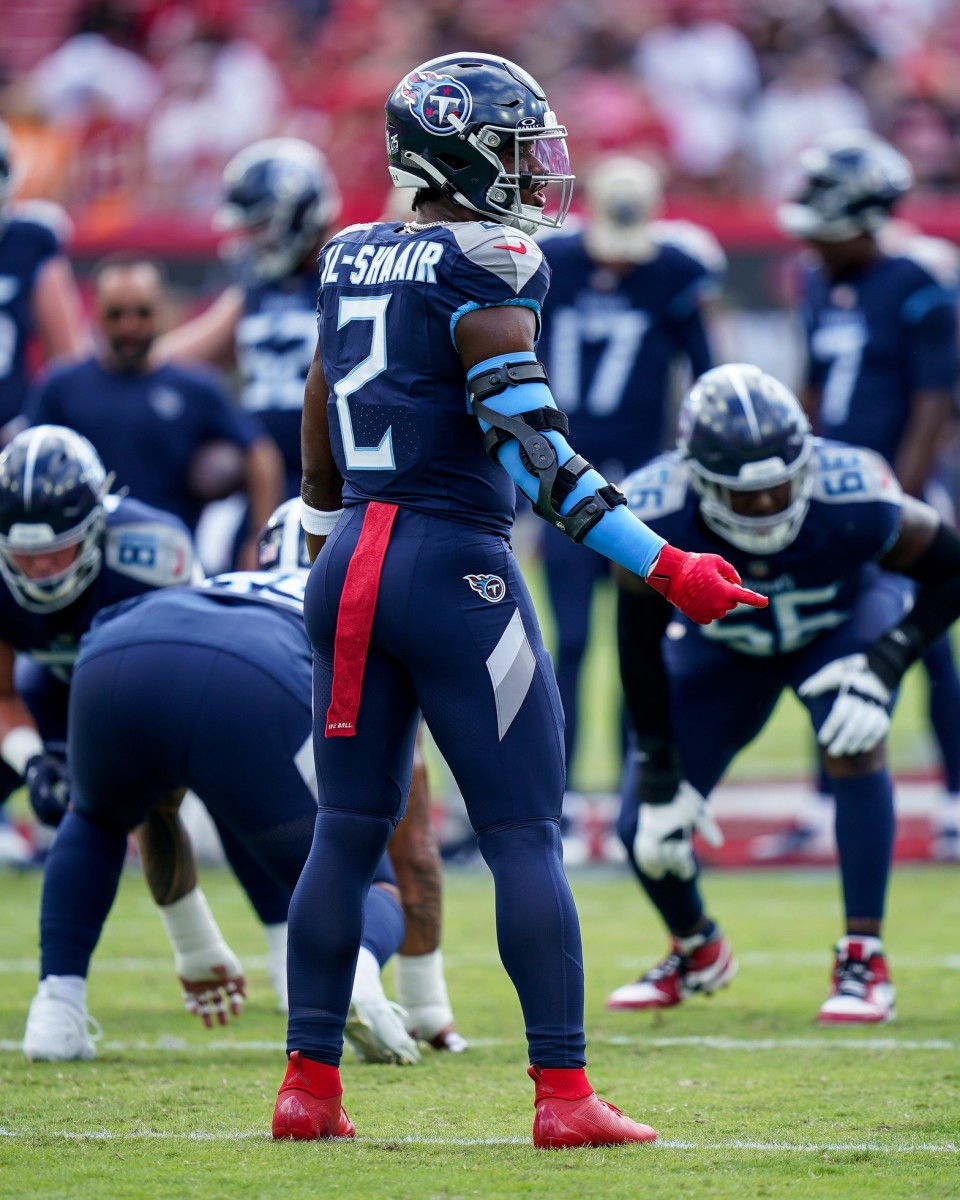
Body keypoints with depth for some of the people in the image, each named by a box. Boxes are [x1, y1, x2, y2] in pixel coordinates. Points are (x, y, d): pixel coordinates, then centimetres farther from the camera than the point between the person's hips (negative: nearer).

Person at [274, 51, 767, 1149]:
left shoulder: (350, 260, 11)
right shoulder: (485, 268, -11)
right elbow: (531, 449, -19)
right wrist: (665, 568, -20)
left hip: (348, 565, 7)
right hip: (454, 564, -7)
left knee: (346, 830, 11)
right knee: (525, 835, -1)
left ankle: (309, 1086, 11)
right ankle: (563, 1096, -2)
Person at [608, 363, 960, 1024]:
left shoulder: (850, 501, -39)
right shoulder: (654, 517, -35)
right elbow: (641, 644, -18)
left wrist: (886, 664, -35)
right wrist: (659, 774, -16)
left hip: (843, 621, -2)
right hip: (721, 642, 2)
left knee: (854, 743, -32)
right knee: (648, 824, -5)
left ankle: (864, 958, -23)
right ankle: (697, 950, 27)